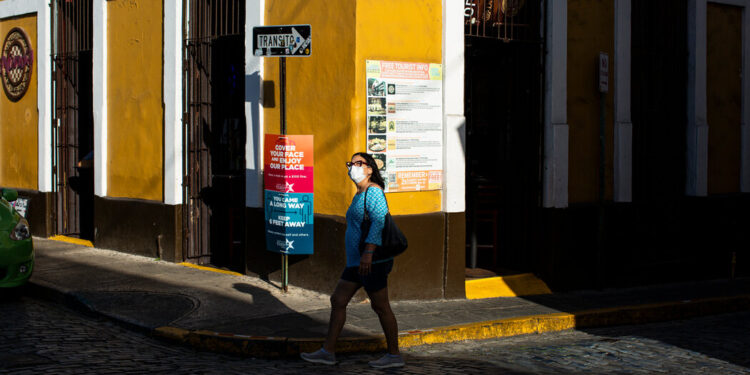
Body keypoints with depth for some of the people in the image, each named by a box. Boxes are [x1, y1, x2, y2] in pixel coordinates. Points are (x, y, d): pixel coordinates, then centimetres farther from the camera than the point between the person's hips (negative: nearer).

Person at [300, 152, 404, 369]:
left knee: (380, 306, -1)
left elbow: (379, 221, -23)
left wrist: (368, 253, -31)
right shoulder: (360, 194, 17)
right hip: (356, 261, 10)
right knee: (338, 301, 9)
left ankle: (394, 355, 9)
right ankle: (328, 352, 14)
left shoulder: (373, 190, -12)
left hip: (372, 261, -10)